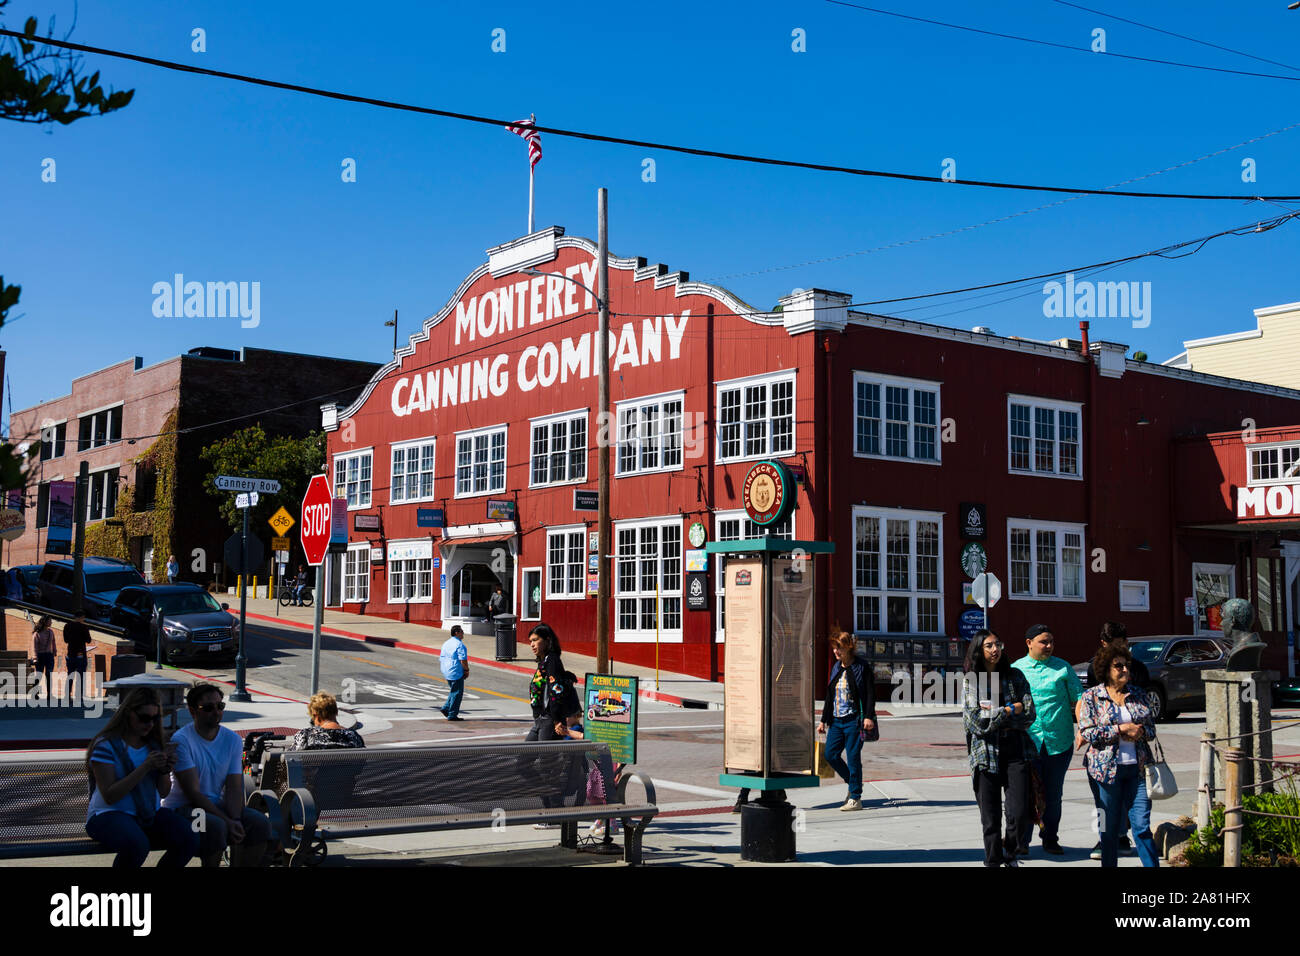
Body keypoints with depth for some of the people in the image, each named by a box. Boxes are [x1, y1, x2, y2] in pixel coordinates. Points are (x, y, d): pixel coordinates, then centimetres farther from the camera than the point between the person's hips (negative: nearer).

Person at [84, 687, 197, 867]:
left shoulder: (153, 744, 11)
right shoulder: (106, 745, -9)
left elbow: (163, 792, 11)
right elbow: (109, 796, -16)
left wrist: (165, 770, -11)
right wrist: (145, 767, -23)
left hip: (149, 813, 6)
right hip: (109, 814, -6)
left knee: (189, 839, -21)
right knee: (136, 844, -38)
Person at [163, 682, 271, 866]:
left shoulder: (232, 739, 4)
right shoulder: (181, 740, -15)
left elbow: (234, 788, -2)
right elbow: (193, 792, -19)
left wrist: (235, 820, -22)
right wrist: (227, 821, -25)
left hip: (217, 805, 6)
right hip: (181, 808, -6)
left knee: (259, 823, -17)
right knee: (216, 826, -35)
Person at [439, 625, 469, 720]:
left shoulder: (446, 643, 12)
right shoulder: (460, 645, -15)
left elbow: (441, 659, 17)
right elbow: (463, 661, -20)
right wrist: (467, 670, -6)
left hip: (446, 672, 9)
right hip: (456, 673, -9)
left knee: (453, 691, 22)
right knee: (457, 693, 0)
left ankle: (445, 708, 15)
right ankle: (452, 715, 3)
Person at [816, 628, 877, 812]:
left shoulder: (861, 667, -6)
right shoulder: (836, 668, 14)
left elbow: (870, 694, -10)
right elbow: (829, 696, 19)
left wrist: (868, 717, -21)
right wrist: (824, 720, 17)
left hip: (854, 720, -7)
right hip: (836, 720, 7)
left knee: (853, 757, -5)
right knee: (831, 754, 1)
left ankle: (855, 798, 3)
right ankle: (851, 782, 23)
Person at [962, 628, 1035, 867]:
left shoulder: (1015, 677, 7)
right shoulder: (970, 681, 1)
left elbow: (1029, 715, -2)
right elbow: (975, 721, -9)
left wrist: (994, 715, -10)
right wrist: (1010, 710, -6)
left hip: (1016, 750, 1)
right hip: (986, 752, -1)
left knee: (1019, 811, -5)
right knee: (991, 817, 2)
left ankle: (1010, 852, 21)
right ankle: (993, 860, 17)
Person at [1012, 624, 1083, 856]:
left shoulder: (1063, 668, 7)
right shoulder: (1016, 669, 6)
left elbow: (1079, 698, 6)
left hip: (1059, 741, 1)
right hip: (1028, 740, -1)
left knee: (1053, 793, 8)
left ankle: (1050, 839, 20)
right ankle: (1022, 840, 9)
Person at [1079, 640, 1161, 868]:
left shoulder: (1138, 694, 10)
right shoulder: (1092, 697, 0)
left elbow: (1151, 728, 13)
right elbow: (1088, 732, -8)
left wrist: (1139, 732, -9)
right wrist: (1120, 729, -14)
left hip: (1138, 766, 2)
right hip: (1108, 769, -2)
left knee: (1142, 825, -2)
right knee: (1110, 826, 7)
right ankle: (1108, 864, 18)